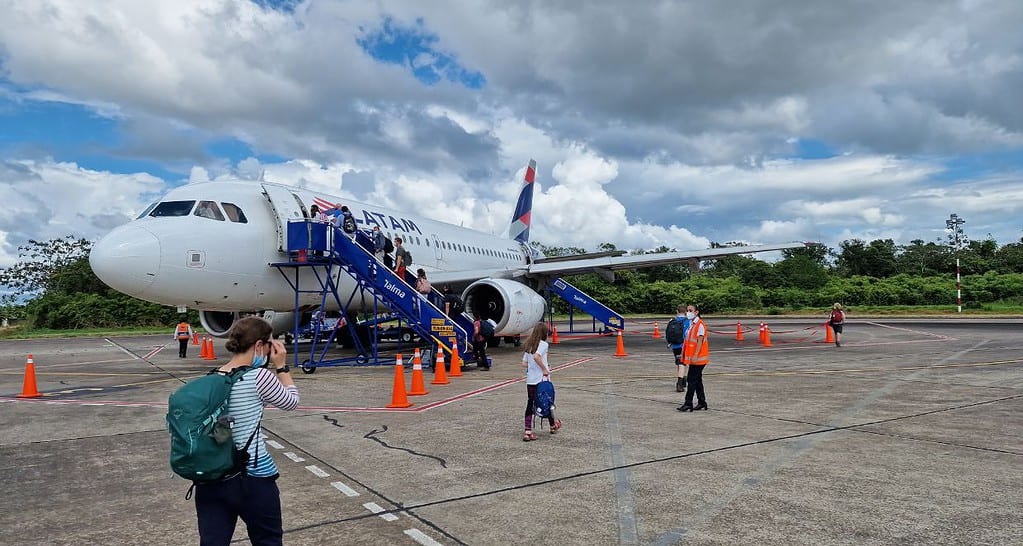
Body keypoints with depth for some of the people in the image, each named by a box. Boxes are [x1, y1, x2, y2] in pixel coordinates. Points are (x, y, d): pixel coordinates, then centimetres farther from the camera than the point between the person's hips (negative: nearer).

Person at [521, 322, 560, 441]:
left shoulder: (528, 345, 8)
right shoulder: (543, 344, -12)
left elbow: (524, 363, 7)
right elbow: (536, 356, -29)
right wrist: (545, 369, -19)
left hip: (530, 380, 5)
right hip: (542, 379, -5)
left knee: (530, 405, 6)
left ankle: (528, 431, 1)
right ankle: (553, 425, 35)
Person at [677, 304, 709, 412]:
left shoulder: (700, 324, -13)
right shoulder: (691, 324, 15)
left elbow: (700, 341, -19)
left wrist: (695, 356, -25)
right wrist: (684, 355, 18)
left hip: (697, 358, -9)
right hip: (692, 357, 9)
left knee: (692, 380, -8)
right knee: (697, 380, 13)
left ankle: (688, 403, -5)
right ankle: (702, 402, 20)